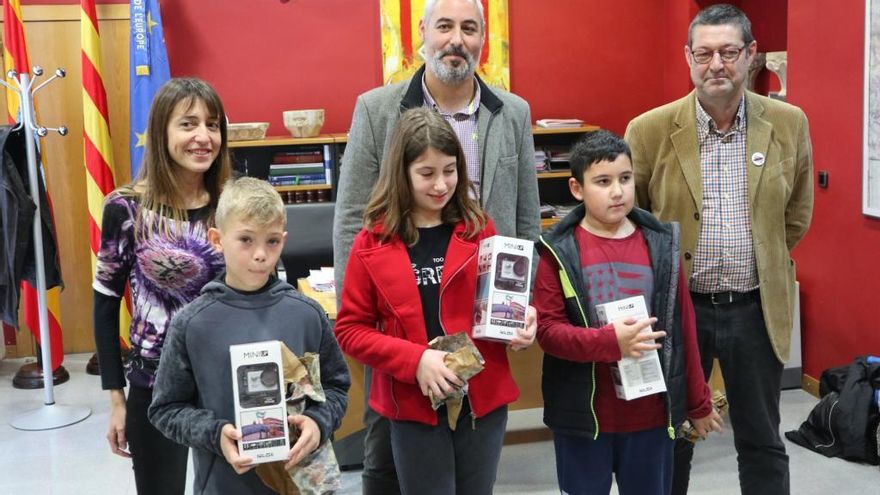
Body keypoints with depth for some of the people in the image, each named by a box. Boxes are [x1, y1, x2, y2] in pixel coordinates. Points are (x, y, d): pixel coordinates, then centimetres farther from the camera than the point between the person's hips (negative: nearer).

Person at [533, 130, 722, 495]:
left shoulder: (660, 244, 1)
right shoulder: (559, 252, -8)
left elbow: (683, 327, 6)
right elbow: (547, 329, -10)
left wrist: (698, 402, 10)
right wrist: (610, 341, -25)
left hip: (651, 413, 3)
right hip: (583, 415, -2)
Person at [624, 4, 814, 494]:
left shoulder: (789, 124, -1)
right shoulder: (650, 130, -8)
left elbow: (796, 216, 13)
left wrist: (766, 263, 12)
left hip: (757, 307, 2)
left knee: (762, 440, 14)